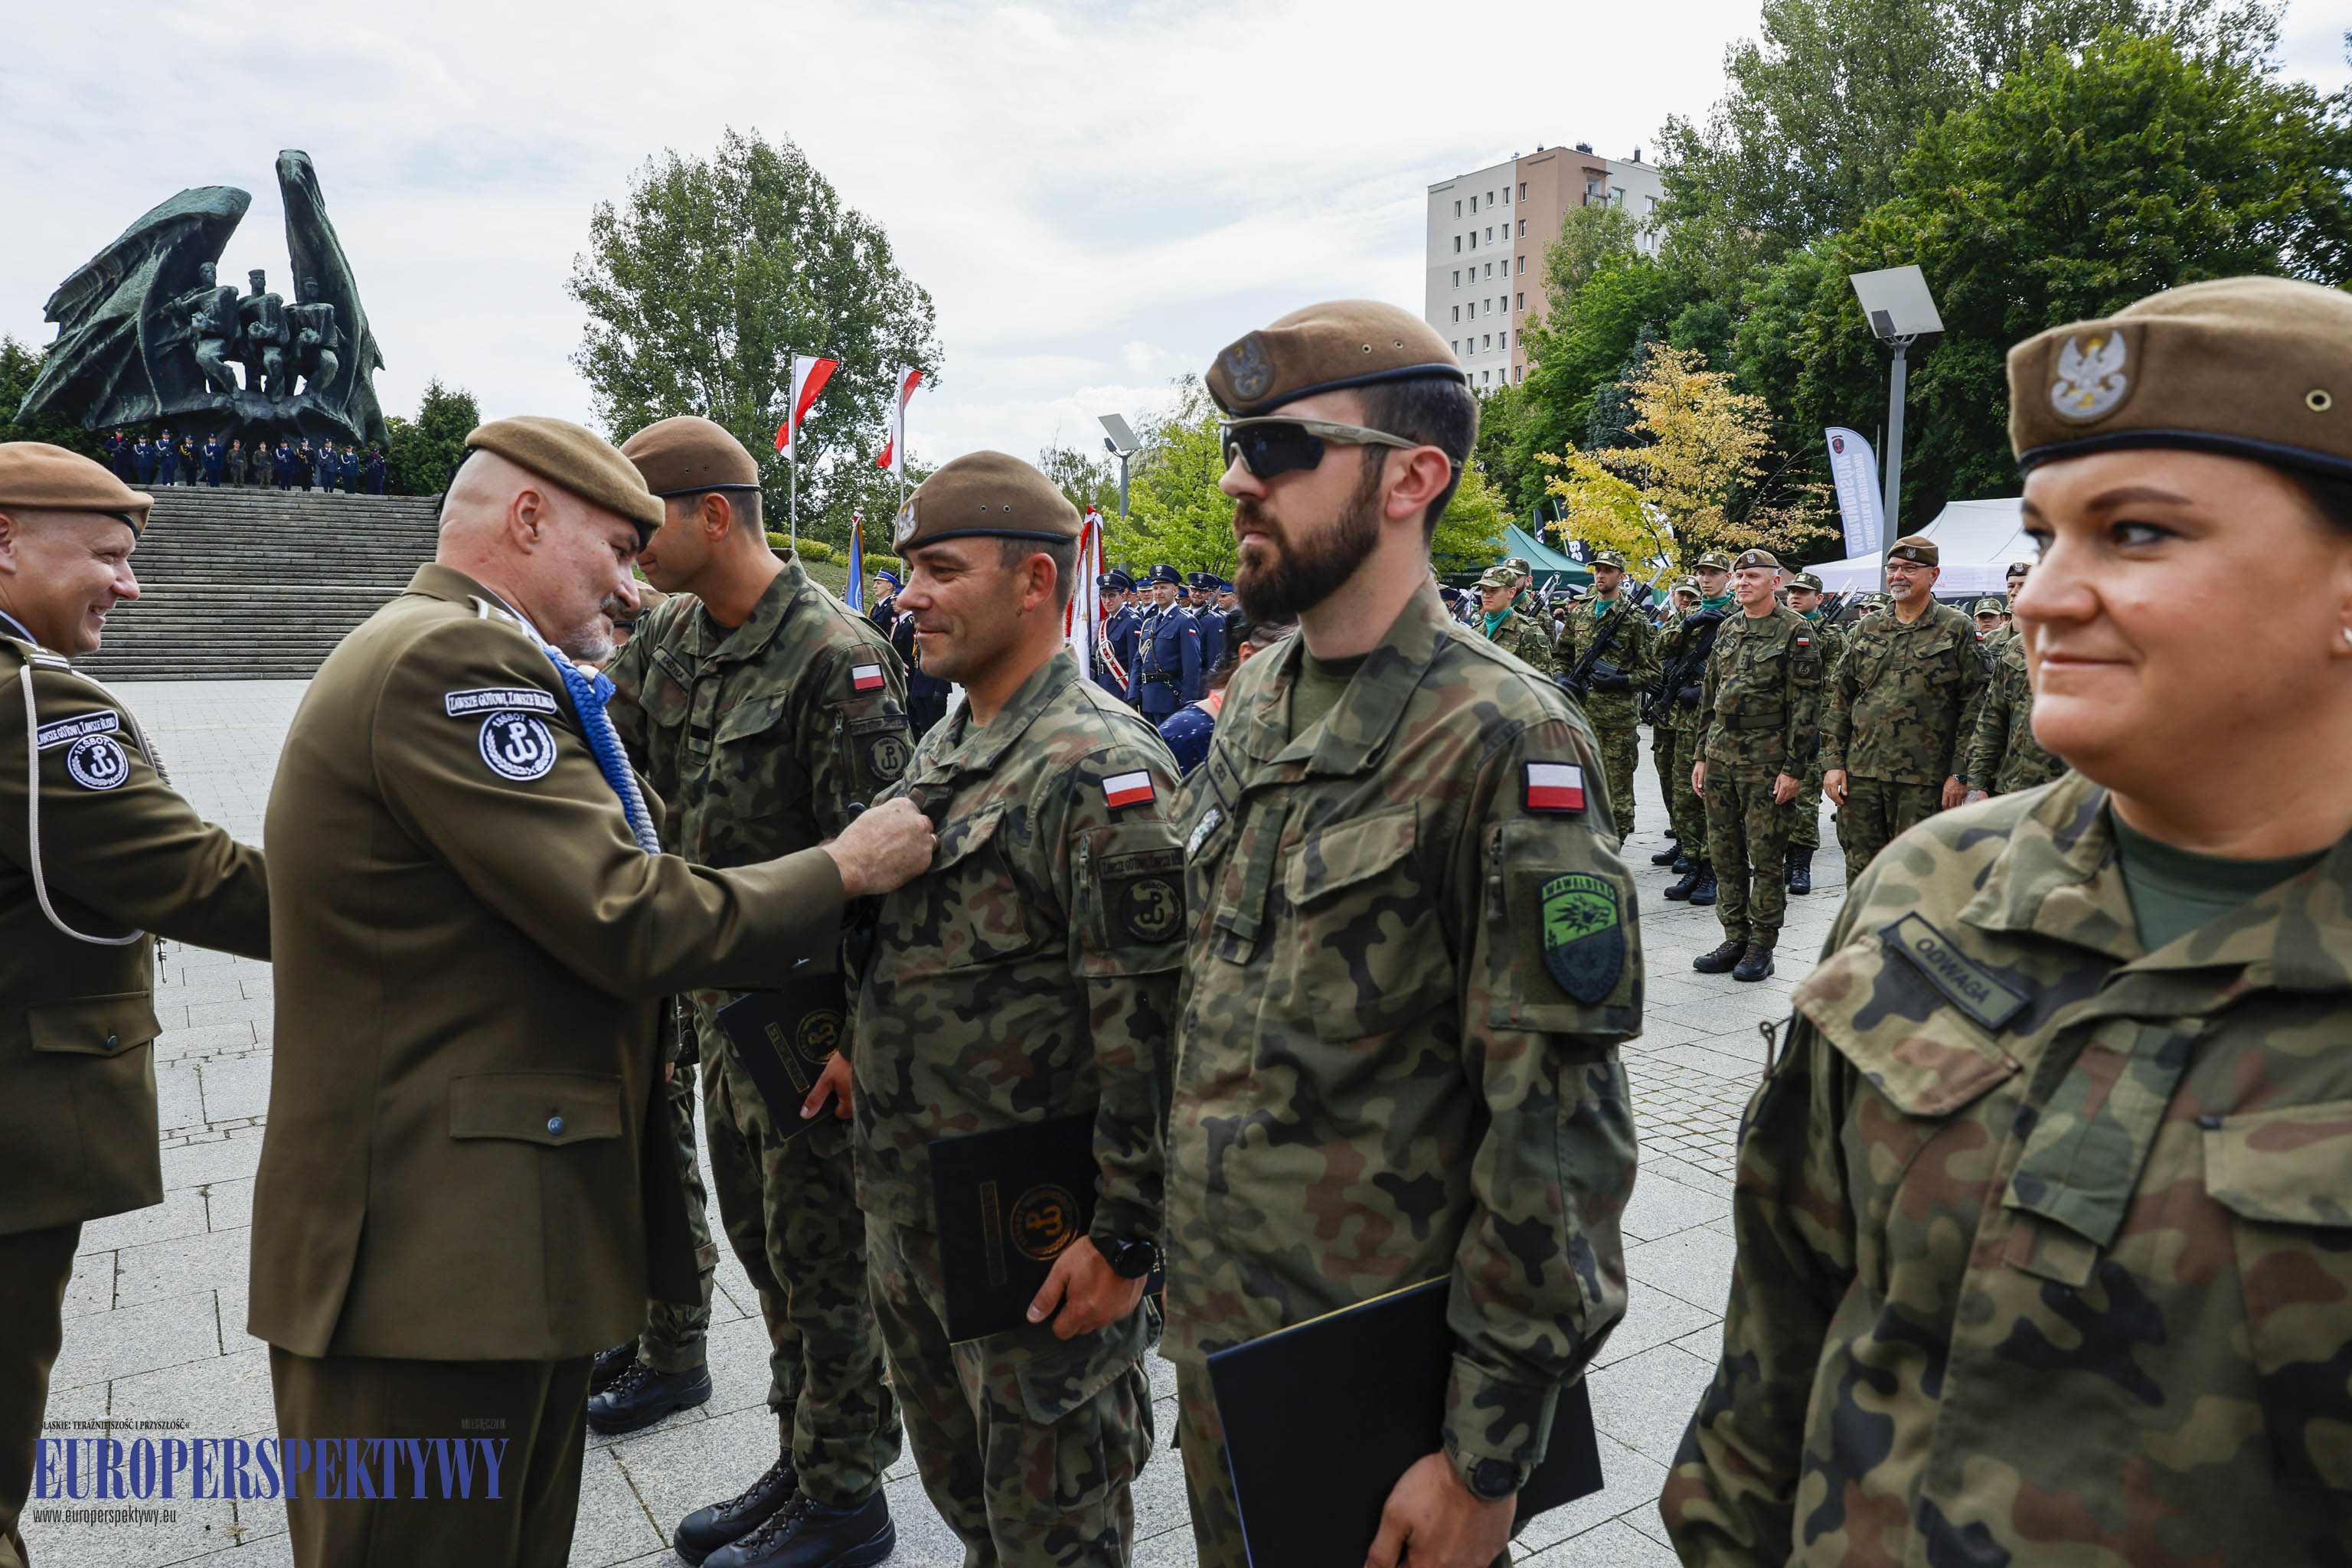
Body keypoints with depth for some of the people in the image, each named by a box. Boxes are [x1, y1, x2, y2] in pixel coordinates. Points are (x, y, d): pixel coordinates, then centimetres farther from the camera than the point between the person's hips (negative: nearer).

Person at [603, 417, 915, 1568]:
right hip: (723, 1000, 8)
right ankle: (798, 1463, 38)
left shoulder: (835, 655, -19)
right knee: (766, 1246, 19)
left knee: (822, 1260, 6)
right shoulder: (674, 641, 8)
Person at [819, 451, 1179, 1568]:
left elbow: (1148, 1022, -25)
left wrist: (1125, 1234, -23)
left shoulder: (1100, 768, -22)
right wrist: (866, 1048, 16)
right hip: (907, 1207, 9)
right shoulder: (947, 748, 8)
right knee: (956, 1477, 27)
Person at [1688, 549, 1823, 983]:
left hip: (1767, 761, -6)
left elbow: (1806, 703, -10)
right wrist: (1702, 755, 13)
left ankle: (1761, 947, 9)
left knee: (1766, 857, 0)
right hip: (1721, 756, 6)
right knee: (1725, 854, 9)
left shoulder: (1795, 631, -7)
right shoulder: (1727, 630, 13)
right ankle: (1735, 939, 19)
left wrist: (1794, 768, -15)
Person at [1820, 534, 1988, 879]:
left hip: (1925, 779, -4)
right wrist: (1832, 762, 5)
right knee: (1861, 871, 8)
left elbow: (1975, 706, -3)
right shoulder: (1866, 630, 12)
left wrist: (1961, 773, -9)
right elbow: (1839, 701, 13)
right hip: (1861, 775, 4)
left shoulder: (1958, 630, 1)